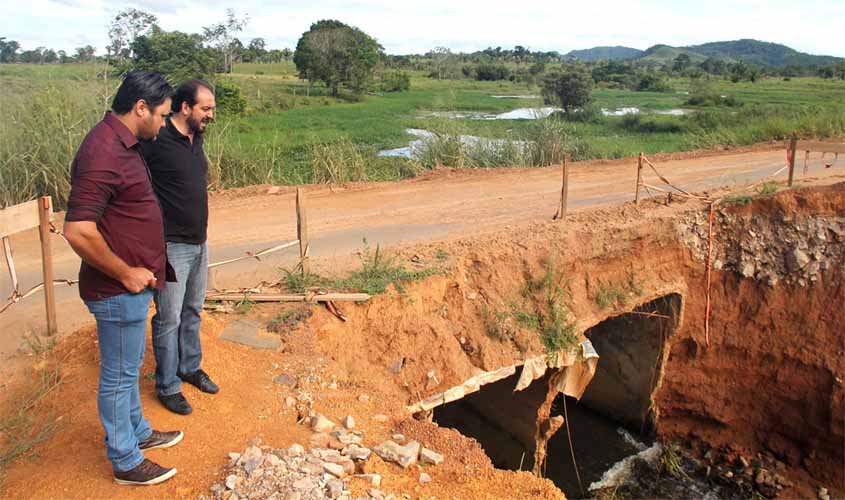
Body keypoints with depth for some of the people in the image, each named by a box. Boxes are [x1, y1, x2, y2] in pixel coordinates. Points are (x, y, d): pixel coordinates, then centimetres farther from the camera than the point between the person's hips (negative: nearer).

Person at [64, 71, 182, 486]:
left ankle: (137, 432, 44)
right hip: (118, 291, -10)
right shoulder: (104, 152, -25)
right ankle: (126, 462, 25)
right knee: (118, 375, 8)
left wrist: (140, 269, 15)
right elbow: (78, 231, -30)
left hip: (133, 284, 10)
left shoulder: (124, 143, 7)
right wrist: (126, 274, -19)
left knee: (129, 367, 24)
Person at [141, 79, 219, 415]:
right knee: (169, 318, 5)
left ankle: (190, 368, 37)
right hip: (171, 246, -8)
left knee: (193, 312, 20)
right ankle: (167, 386, 20)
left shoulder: (195, 138, 7)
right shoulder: (156, 141, -19)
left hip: (199, 243, 8)